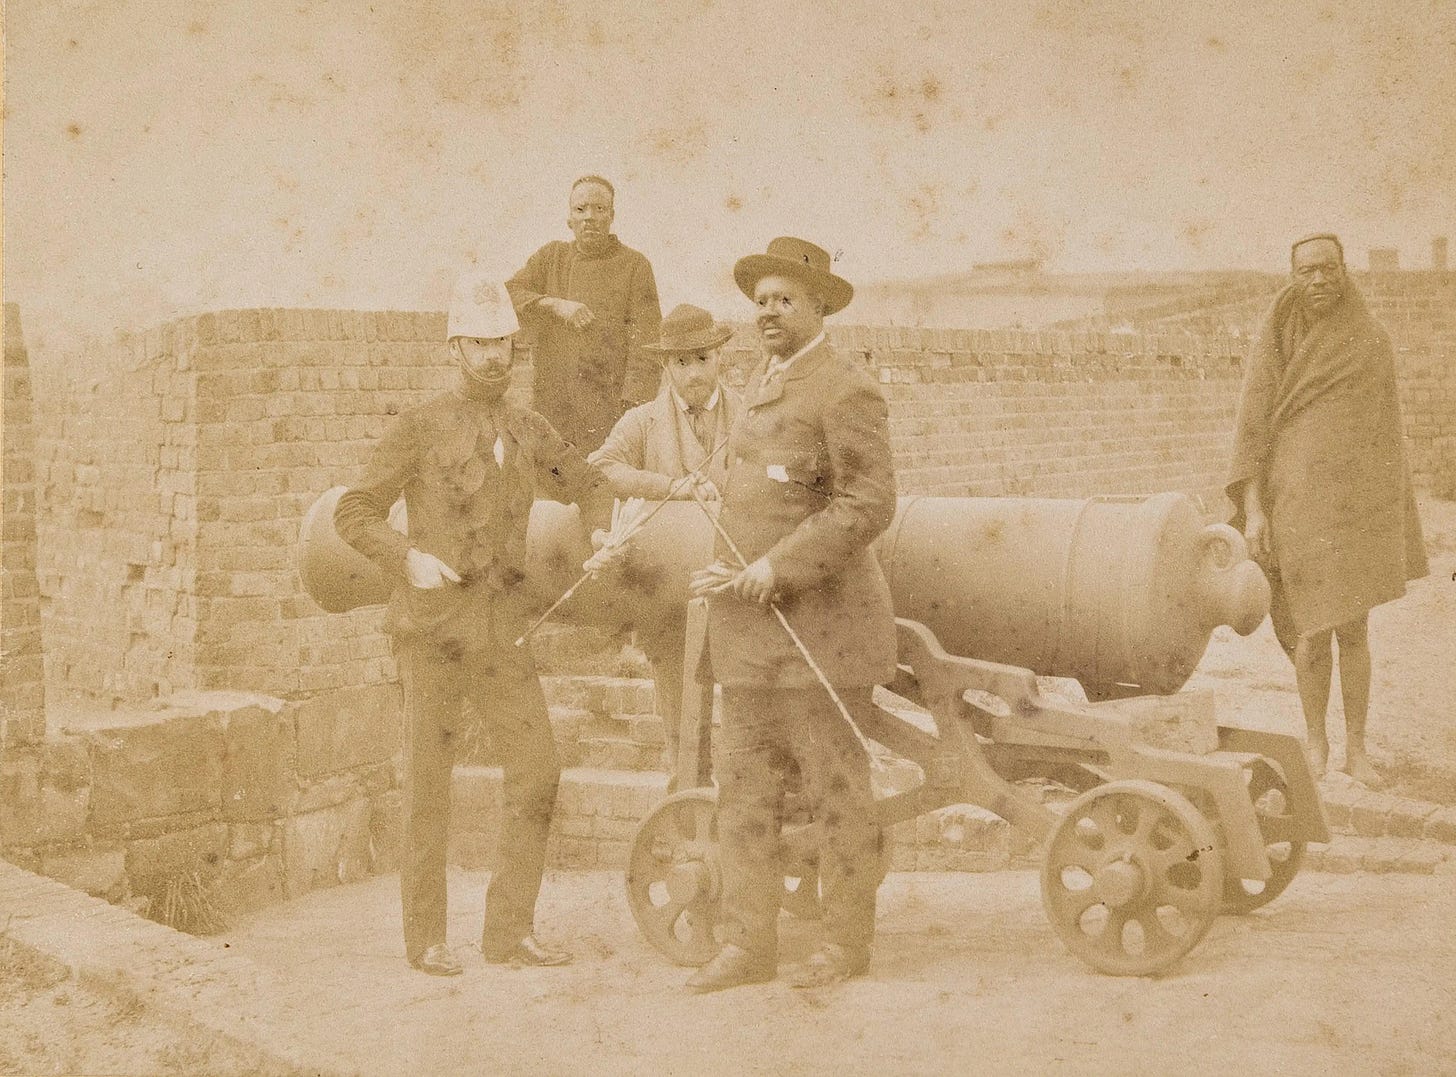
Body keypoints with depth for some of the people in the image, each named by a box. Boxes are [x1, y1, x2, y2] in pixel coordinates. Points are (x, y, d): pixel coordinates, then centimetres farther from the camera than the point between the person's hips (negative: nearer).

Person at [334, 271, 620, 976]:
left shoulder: (528, 432, 11)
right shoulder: (421, 427, -3)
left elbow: (588, 482, 26)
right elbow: (353, 513, -4)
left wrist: (602, 533, 5)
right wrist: (408, 558, -20)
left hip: (501, 629, 5)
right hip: (431, 626, -5)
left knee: (536, 772, 0)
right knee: (429, 783, 1)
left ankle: (509, 930, 10)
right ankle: (425, 937, 12)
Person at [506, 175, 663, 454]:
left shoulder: (634, 265, 4)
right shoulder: (552, 256, 15)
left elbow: (644, 342, -2)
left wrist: (633, 406, -12)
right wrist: (556, 305, -12)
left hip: (609, 407, -3)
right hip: (551, 404, 3)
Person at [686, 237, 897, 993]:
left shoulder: (845, 393, -9)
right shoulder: (762, 386, 18)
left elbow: (868, 506, -17)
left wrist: (778, 566, -20)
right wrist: (728, 571, 9)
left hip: (818, 622, -8)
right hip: (751, 626, 8)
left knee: (835, 789, 1)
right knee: (745, 788, 6)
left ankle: (847, 941, 13)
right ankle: (747, 946, 11)